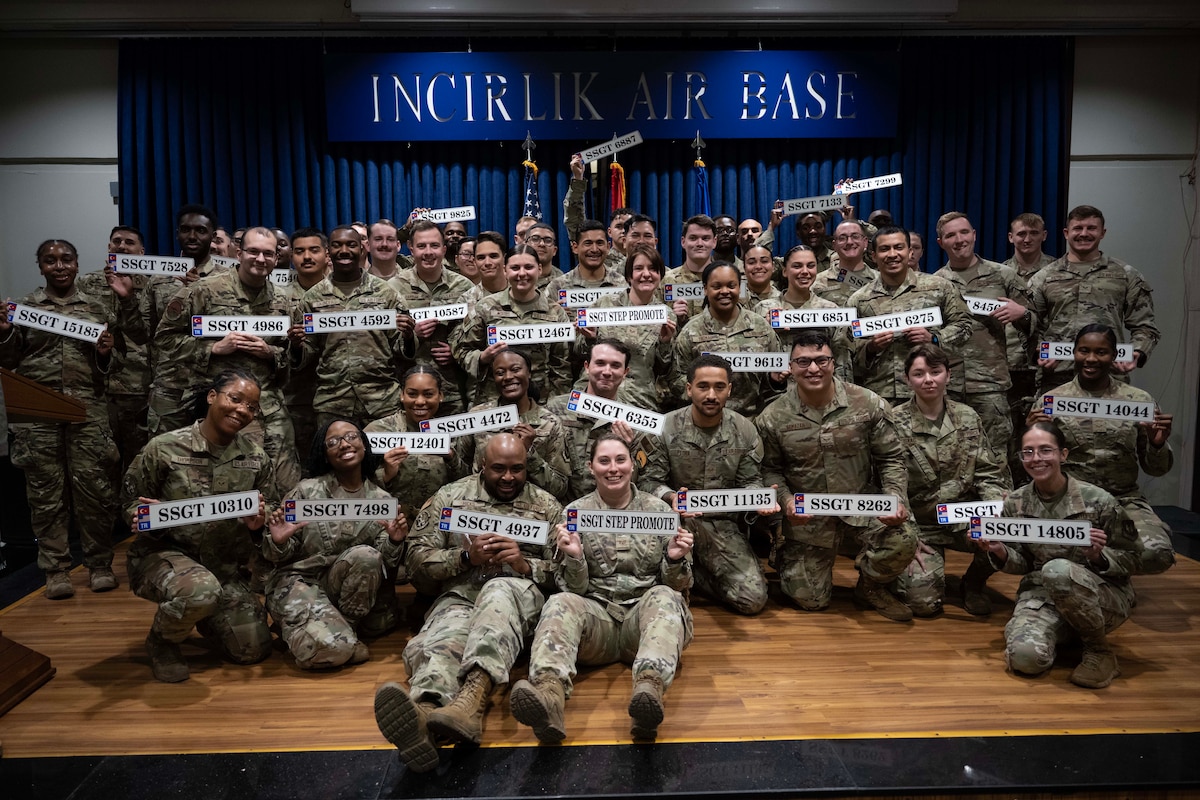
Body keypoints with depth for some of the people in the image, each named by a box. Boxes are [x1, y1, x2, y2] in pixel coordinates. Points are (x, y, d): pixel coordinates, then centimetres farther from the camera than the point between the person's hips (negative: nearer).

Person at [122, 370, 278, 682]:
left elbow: (272, 514, 7)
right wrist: (144, 517, -23)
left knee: (254, 651, 0)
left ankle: (205, 619, 33)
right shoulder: (164, 448, -9)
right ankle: (161, 641, -2)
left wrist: (258, 524, -17)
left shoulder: (256, 458, 0)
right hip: (164, 553, -4)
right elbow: (130, 500, 0)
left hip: (227, 566, 4)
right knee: (202, 590, -39)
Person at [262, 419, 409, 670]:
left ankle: (346, 628, -5)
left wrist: (394, 542, -22)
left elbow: (386, 562, 0)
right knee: (332, 648, -28)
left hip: (346, 589, 3)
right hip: (299, 581, -3)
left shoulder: (381, 499, 0)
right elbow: (281, 557, -2)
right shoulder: (307, 490, -7)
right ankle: (296, 629, 8)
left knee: (366, 555, -29)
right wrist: (278, 542, -25)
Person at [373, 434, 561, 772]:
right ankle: (424, 710, -69)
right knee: (442, 640, -35)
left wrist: (524, 564, -10)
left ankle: (472, 697, -61)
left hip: (520, 594, 0)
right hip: (460, 596, 1)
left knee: (499, 591, -38)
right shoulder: (450, 496, 14)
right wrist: (466, 557, -8)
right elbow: (417, 560, 8)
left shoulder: (547, 506, 14)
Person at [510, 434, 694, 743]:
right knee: (560, 603, -29)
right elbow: (575, 588, 5)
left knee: (664, 596, -31)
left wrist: (676, 560, -13)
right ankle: (549, 695, -54)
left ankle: (650, 690, -56)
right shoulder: (576, 512, 7)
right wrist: (574, 557, -16)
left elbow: (678, 586, 9)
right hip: (597, 615, 0)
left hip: (645, 613, 0)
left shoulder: (658, 509, 8)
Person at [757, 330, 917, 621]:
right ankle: (787, 557, 38)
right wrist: (785, 500, -16)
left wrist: (897, 499, -16)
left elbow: (891, 459, 0)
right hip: (807, 521, 0)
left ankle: (870, 588, 6)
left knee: (903, 539, -29)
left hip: (861, 511, 1)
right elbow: (770, 469, 3)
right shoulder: (772, 418, -7)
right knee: (810, 601, 1)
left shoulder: (869, 404, -7)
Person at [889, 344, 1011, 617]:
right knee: (925, 601, -20)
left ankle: (973, 582, 5)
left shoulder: (968, 418, 5)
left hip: (964, 518, 4)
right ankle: (905, 567, 18)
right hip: (919, 524, -3)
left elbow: (988, 473, 7)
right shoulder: (894, 422, -7)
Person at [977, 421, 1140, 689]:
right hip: (1041, 593, 3)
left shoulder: (1097, 500, -11)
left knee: (1057, 570, -37)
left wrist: (1099, 556, -25)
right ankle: (1065, 632, 11)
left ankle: (1099, 650, -10)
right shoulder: (1015, 504, -1)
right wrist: (1000, 552, -15)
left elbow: (1130, 561, -3)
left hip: (1103, 595, -2)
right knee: (1025, 657, -26)